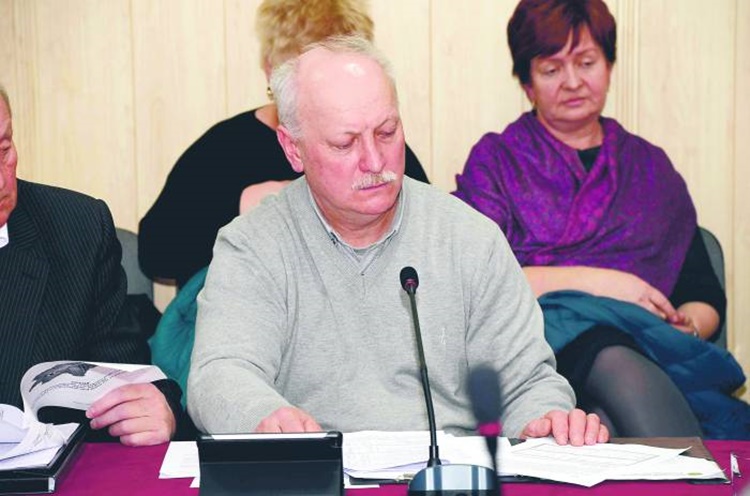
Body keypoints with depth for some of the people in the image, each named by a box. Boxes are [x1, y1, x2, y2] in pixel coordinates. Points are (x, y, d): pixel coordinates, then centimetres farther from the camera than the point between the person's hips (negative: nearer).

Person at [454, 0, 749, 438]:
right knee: (615, 363, -40)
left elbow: (707, 297, 21)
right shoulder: (495, 160, 16)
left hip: (642, 345, 3)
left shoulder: (651, 167, 25)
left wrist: (686, 328, -4)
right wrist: (596, 282, -8)